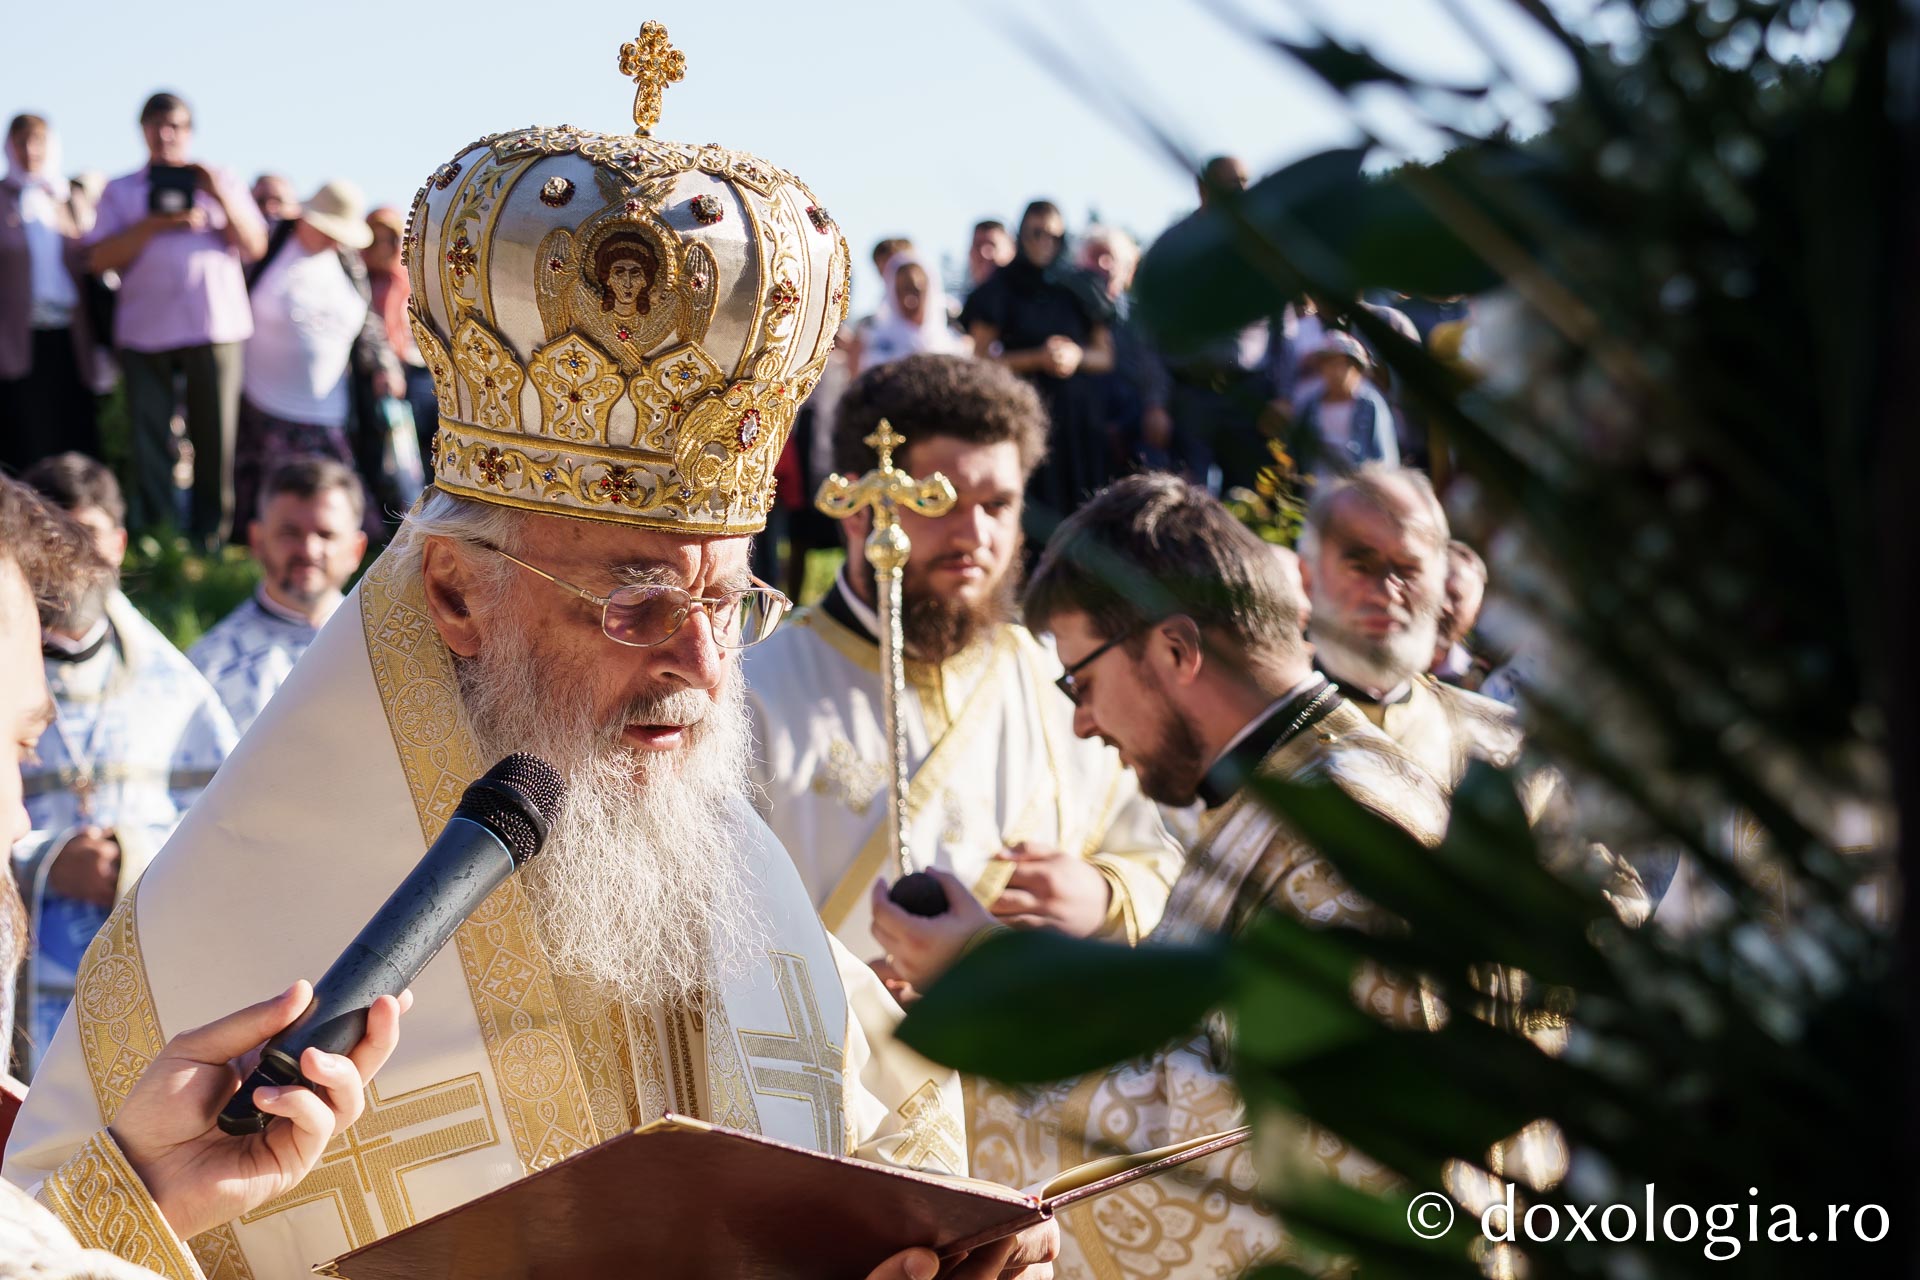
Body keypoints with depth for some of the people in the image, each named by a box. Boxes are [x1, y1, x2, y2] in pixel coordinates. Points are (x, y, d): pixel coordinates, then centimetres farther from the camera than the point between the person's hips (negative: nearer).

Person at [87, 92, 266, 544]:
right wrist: (155, 223, -9)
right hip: (145, 330, 0)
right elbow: (99, 258, 1)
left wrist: (220, 196, -5)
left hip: (215, 324, 0)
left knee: (214, 436, -1)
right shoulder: (120, 191, 15)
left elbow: (255, 246, 7)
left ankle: (210, 536, 5)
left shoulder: (220, 182, 17)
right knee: (149, 437, -5)